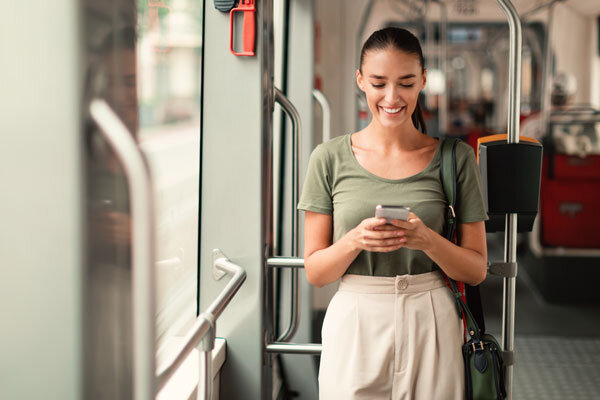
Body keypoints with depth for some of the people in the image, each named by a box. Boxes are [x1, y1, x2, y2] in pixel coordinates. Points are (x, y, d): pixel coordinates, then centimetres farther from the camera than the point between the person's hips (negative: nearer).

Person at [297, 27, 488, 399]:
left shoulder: (455, 157, 1)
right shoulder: (330, 158, 0)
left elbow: (476, 269, 2)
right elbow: (315, 271, 1)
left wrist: (427, 240, -16)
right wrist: (355, 240, -18)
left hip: (430, 325, 0)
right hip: (354, 324, 0)